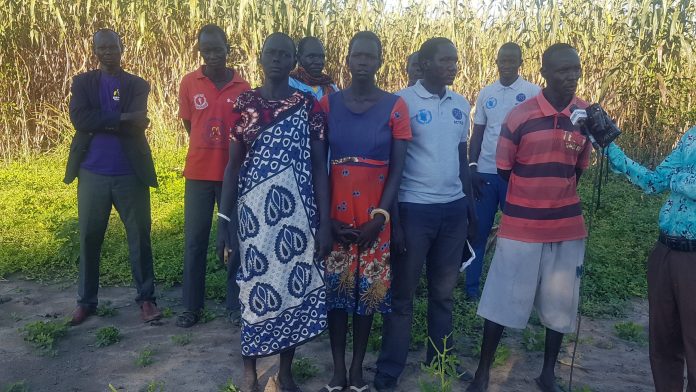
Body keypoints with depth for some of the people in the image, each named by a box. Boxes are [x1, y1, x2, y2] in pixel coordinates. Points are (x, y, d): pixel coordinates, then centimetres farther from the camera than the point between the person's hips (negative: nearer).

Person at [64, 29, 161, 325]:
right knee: (89, 238, 8)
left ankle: (146, 298, 15)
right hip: (93, 173, 1)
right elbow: (79, 119, -10)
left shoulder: (138, 85, 6)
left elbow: (137, 125, -10)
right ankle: (86, 300, 22)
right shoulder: (82, 82, 8)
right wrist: (121, 118, -14)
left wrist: (100, 122, -9)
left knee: (139, 237, 3)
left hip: (130, 173, -1)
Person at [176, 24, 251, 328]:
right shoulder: (189, 83, 1)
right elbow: (189, 125, 9)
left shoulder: (243, 87, 0)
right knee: (194, 240, 6)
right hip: (198, 172, 1)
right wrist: (207, 151, 7)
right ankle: (192, 305, 19)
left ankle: (237, 303, 19)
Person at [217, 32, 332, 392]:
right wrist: (225, 217, -2)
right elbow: (233, 164, 4)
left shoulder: (309, 105, 3)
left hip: (297, 213, 0)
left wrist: (325, 222, -4)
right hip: (254, 212, 0)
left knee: (294, 287, 7)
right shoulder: (244, 103, 4)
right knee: (255, 287, 7)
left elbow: (319, 165, 0)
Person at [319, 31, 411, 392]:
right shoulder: (328, 104, 3)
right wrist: (326, 218, -5)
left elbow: (397, 168, -2)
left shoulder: (395, 107, 0)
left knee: (368, 289, 6)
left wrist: (380, 217, -11)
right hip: (337, 212, 1)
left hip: (375, 214, -1)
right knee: (335, 288, 6)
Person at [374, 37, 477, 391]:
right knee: (402, 294, 4)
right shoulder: (403, 102, -7)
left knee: (444, 292, 15)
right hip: (414, 208, -5)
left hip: (454, 208, 5)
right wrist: (392, 219, -9)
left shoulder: (461, 105, 10)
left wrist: (470, 207, 14)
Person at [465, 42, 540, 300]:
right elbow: (477, 134, 10)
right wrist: (472, 168, 2)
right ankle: (472, 287, 17)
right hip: (486, 172, 3)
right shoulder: (485, 94, 9)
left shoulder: (533, 93, -1)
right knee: (478, 231, 6)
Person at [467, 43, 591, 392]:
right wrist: (534, 197, 4)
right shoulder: (520, 116, -11)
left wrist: (559, 198, 8)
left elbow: (579, 169, 11)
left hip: (567, 226, 4)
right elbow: (503, 169, -2)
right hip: (521, 226, -3)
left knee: (560, 303, 13)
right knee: (503, 299, 5)